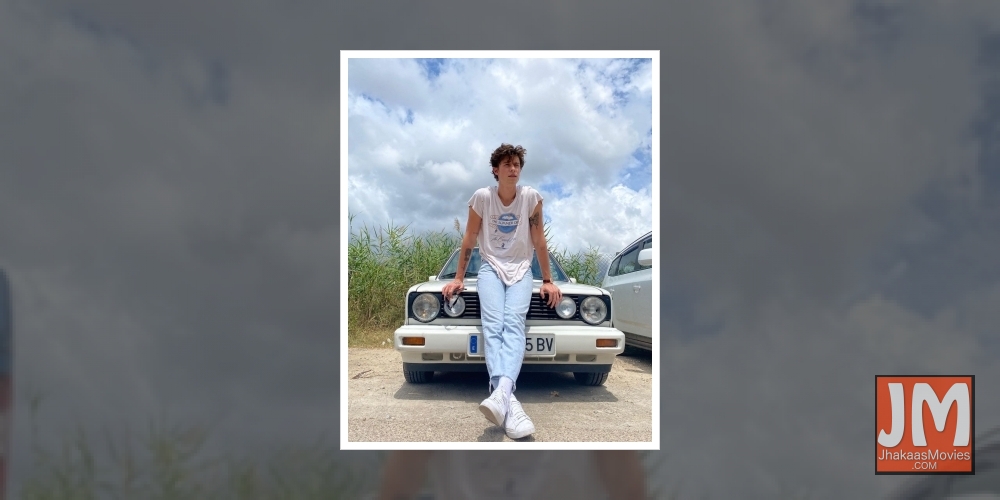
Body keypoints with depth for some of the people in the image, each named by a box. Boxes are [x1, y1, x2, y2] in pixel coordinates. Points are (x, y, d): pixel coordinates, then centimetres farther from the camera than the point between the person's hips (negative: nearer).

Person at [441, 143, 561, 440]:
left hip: (521, 269, 0)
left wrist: (548, 280, 5)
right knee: (493, 325, -26)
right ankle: (509, 401, -43)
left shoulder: (531, 197, -1)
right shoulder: (482, 197, -2)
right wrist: (458, 278, 6)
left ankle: (500, 394, -50)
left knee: (514, 324, -28)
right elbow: (469, 240, 5)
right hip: (491, 267, 0)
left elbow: (539, 241, 4)